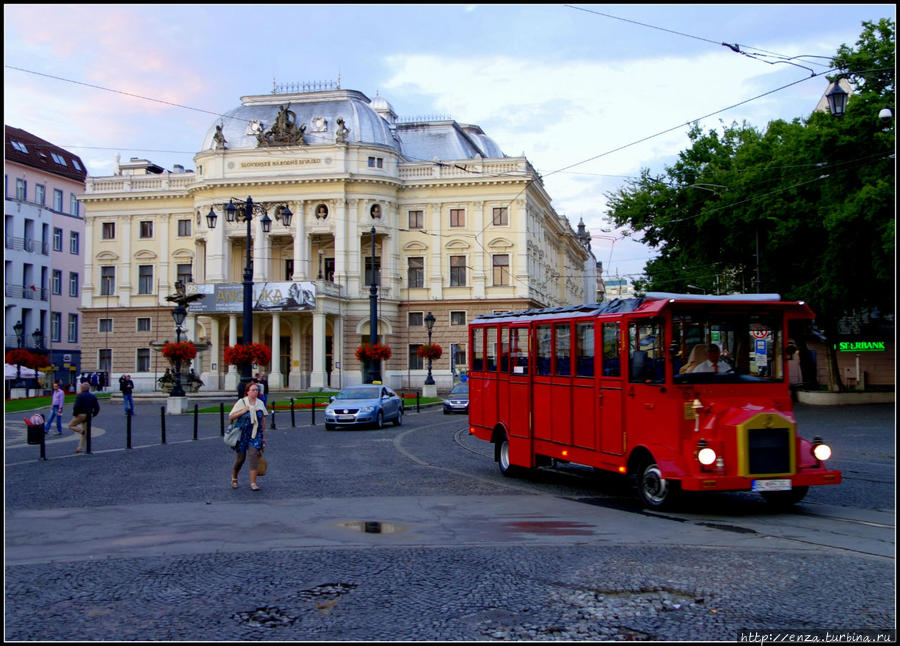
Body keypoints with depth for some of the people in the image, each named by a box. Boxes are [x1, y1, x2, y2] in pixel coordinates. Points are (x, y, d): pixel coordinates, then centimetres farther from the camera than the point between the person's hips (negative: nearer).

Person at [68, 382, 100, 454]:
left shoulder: (80, 396, -10)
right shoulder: (93, 396, 8)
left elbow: (76, 406, -18)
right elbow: (97, 408, 8)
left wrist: (74, 414, -5)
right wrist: (93, 415, 17)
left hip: (80, 415, -6)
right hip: (89, 416, 6)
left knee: (70, 426, 14)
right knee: (85, 433, 10)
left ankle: (81, 431, -10)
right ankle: (80, 448, 9)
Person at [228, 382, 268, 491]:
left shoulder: (260, 403, 6)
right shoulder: (241, 402, -4)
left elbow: (263, 420, 13)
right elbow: (231, 417, -5)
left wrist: (263, 436, 13)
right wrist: (243, 411, -19)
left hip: (256, 434, 2)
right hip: (242, 433, -2)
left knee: (254, 454, -14)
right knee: (240, 457, 5)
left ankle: (253, 483, -11)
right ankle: (234, 478, 34)